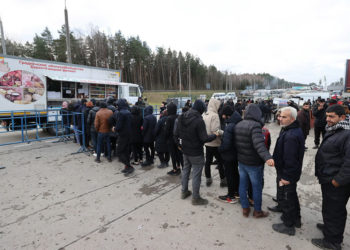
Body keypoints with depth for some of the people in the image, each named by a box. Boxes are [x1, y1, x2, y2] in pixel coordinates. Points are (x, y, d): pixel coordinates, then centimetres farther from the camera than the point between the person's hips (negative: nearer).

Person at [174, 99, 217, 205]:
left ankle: (184, 191, 37)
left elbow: (176, 134, 5)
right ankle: (195, 198, 18)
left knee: (186, 170, 22)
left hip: (185, 150, 7)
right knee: (196, 174, 5)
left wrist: (179, 144, 19)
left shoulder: (181, 117, -1)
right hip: (196, 153, -7)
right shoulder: (199, 120, -23)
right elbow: (204, 138, -22)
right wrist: (215, 135, -5)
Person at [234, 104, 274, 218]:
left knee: (243, 185, 17)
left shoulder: (238, 125, 1)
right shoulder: (255, 125, -23)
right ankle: (257, 211, 28)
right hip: (254, 164, -7)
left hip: (241, 161, 7)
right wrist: (267, 157, -49)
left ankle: (245, 209, 31)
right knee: (257, 187, 11)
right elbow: (259, 143, -38)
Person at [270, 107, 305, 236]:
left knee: (286, 197, 5)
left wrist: (287, 177, -23)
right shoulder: (295, 129, 6)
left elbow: (290, 159, -30)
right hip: (292, 172, 11)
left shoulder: (291, 136, -30)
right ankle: (296, 219, 46)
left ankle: (288, 226, 23)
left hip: (287, 175, -11)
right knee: (291, 195, 26)